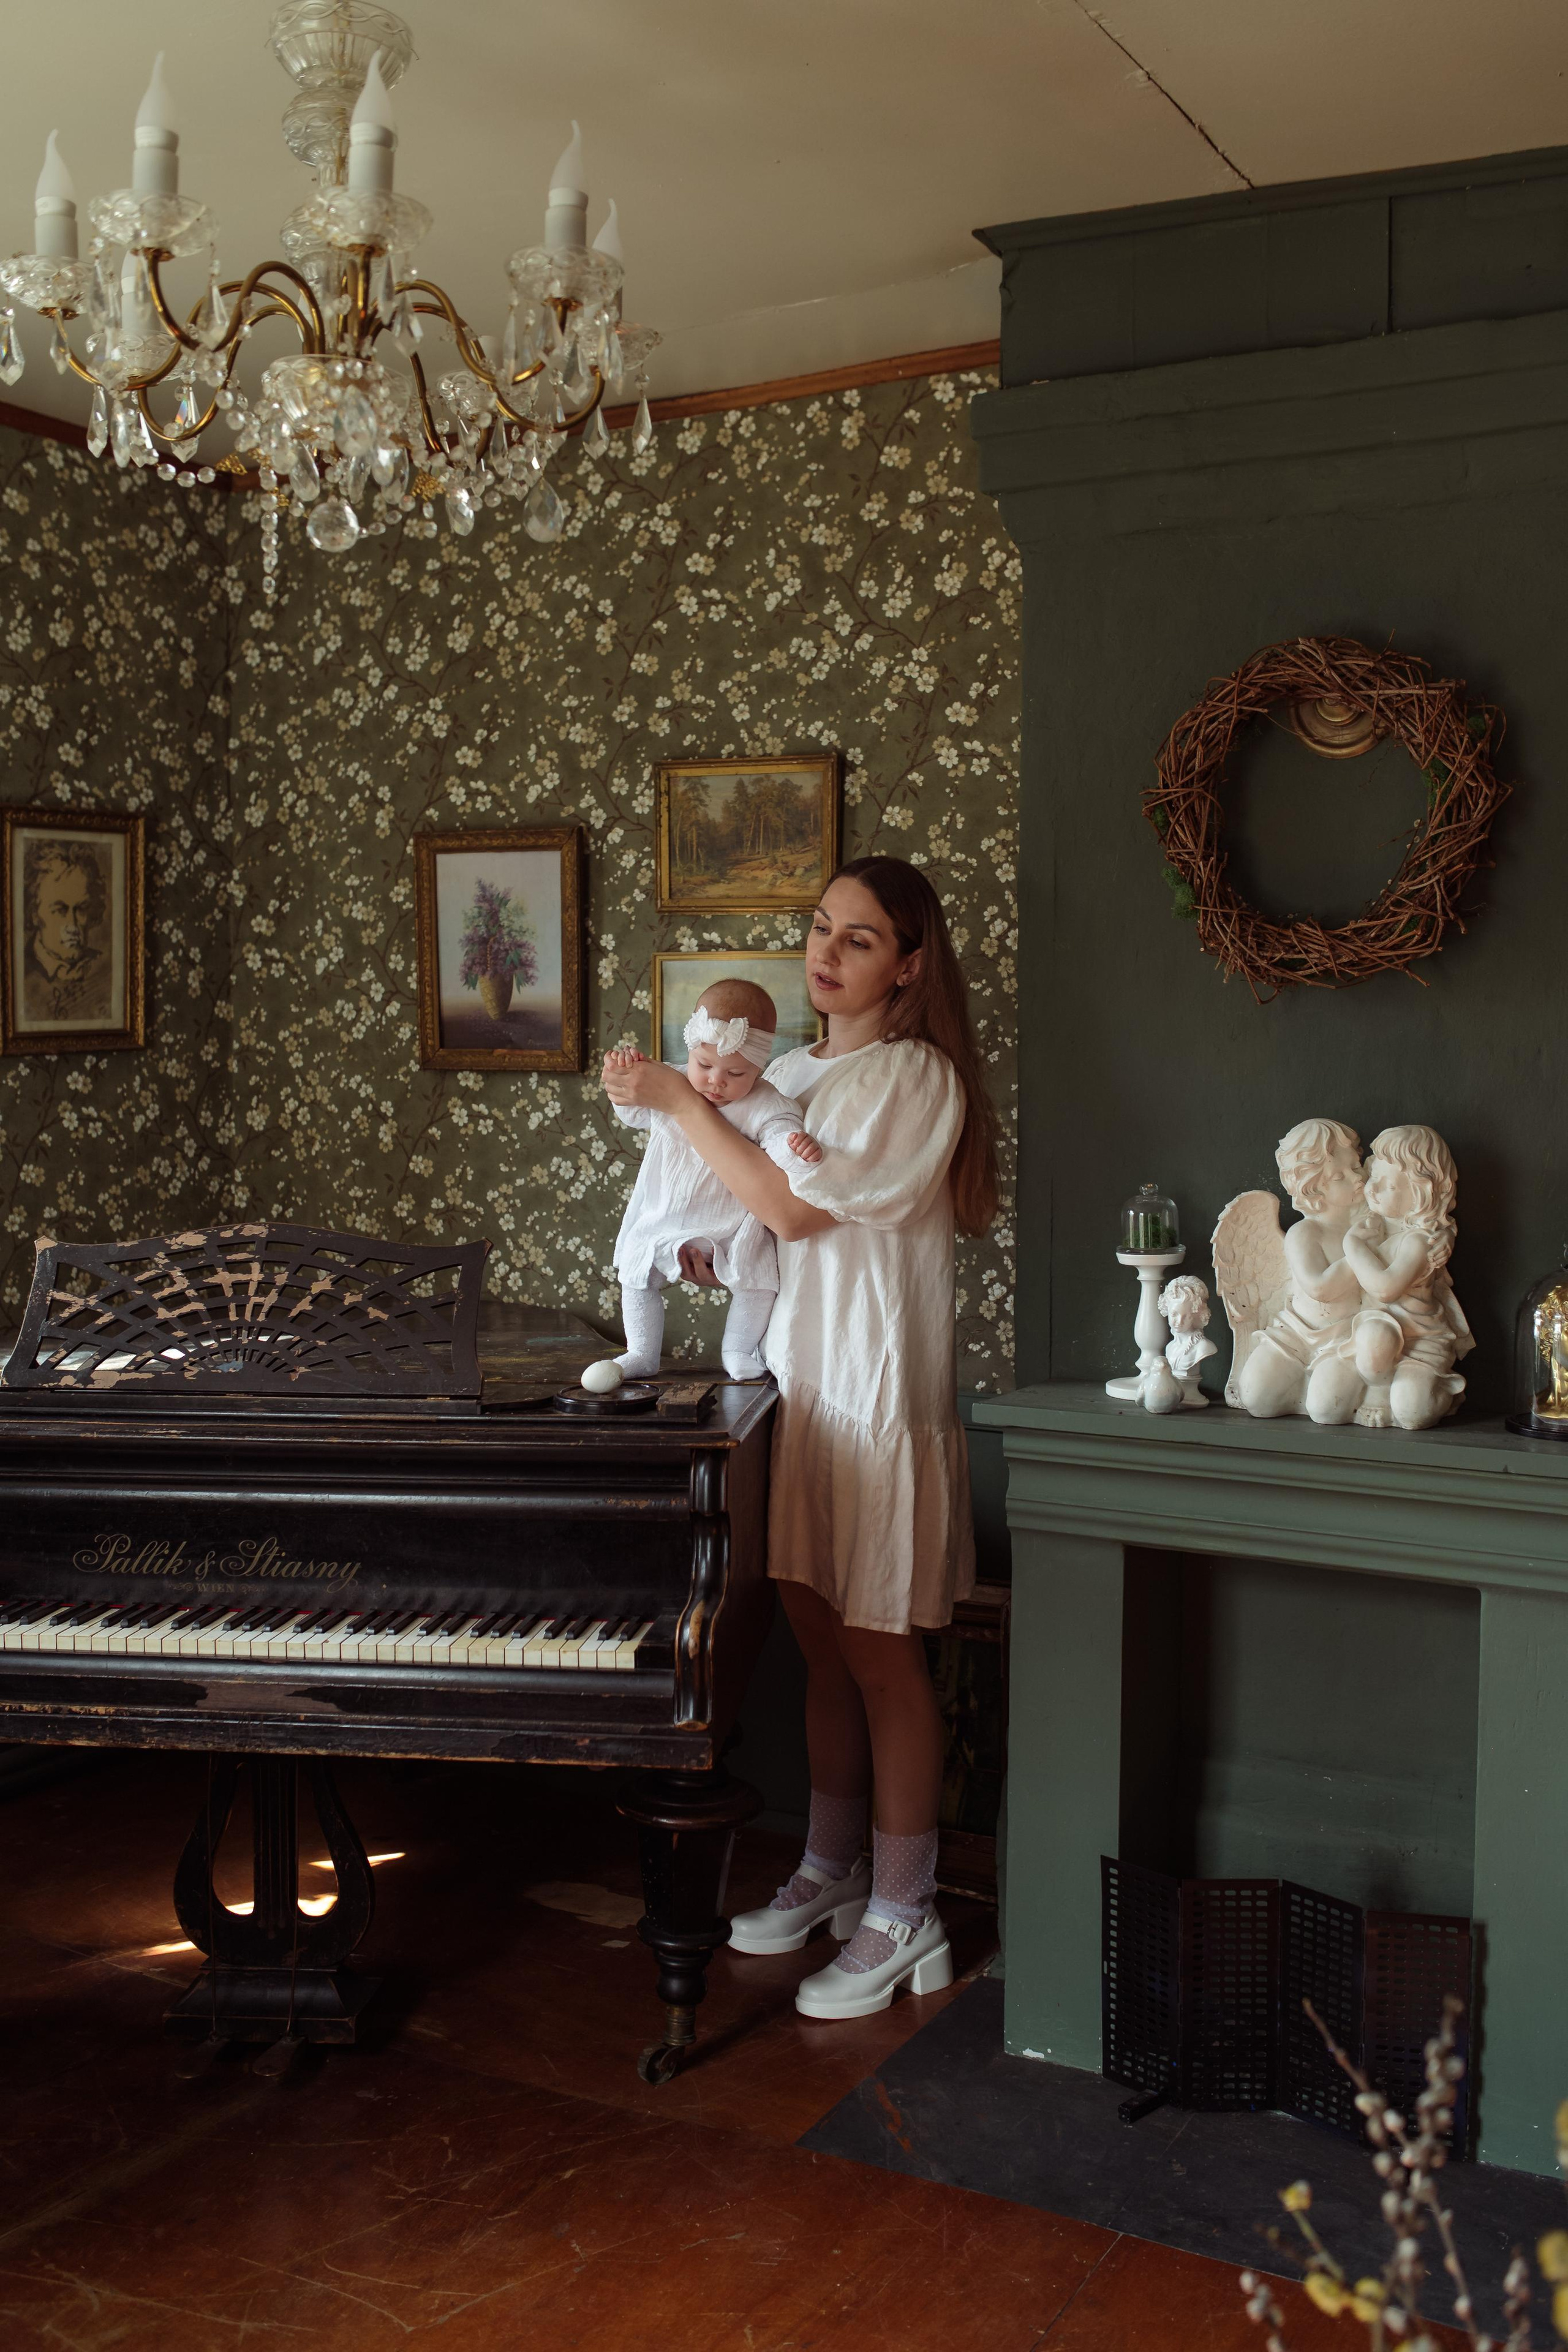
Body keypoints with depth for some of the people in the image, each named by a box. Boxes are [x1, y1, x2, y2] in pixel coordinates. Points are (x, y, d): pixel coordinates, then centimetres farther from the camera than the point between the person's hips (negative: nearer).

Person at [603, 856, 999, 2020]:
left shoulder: (914, 1076, -11)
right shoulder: (793, 1073, 12)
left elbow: (794, 1206, -19)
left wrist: (677, 1099, -12)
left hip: (879, 1395, -7)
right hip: (799, 1386, 7)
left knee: (882, 1657, 0)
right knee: (825, 1644, 15)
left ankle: (906, 1921, 13)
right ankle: (831, 1875, 30)